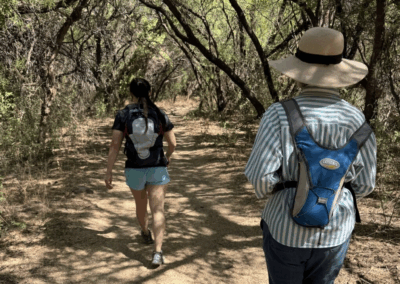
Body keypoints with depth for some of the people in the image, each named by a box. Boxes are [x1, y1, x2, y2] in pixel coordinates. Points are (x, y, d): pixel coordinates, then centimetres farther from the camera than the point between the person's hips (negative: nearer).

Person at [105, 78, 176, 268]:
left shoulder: (123, 115, -7)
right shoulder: (159, 115, -4)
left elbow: (114, 145, -10)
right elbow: (173, 143, 1)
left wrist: (109, 172, -4)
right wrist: (168, 157, 23)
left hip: (134, 169, 1)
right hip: (157, 169, -1)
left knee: (140, 204, 25)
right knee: (157, 210, -3)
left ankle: (146, 234, 51)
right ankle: (157, 252, -17)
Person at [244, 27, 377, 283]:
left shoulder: (280, 115, -19)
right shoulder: (356, 120, -8)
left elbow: (260, 174, -22)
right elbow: (365, 183, -2)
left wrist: (266, 192, 1)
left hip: (286, 229, -2)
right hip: (335, 232, 3)